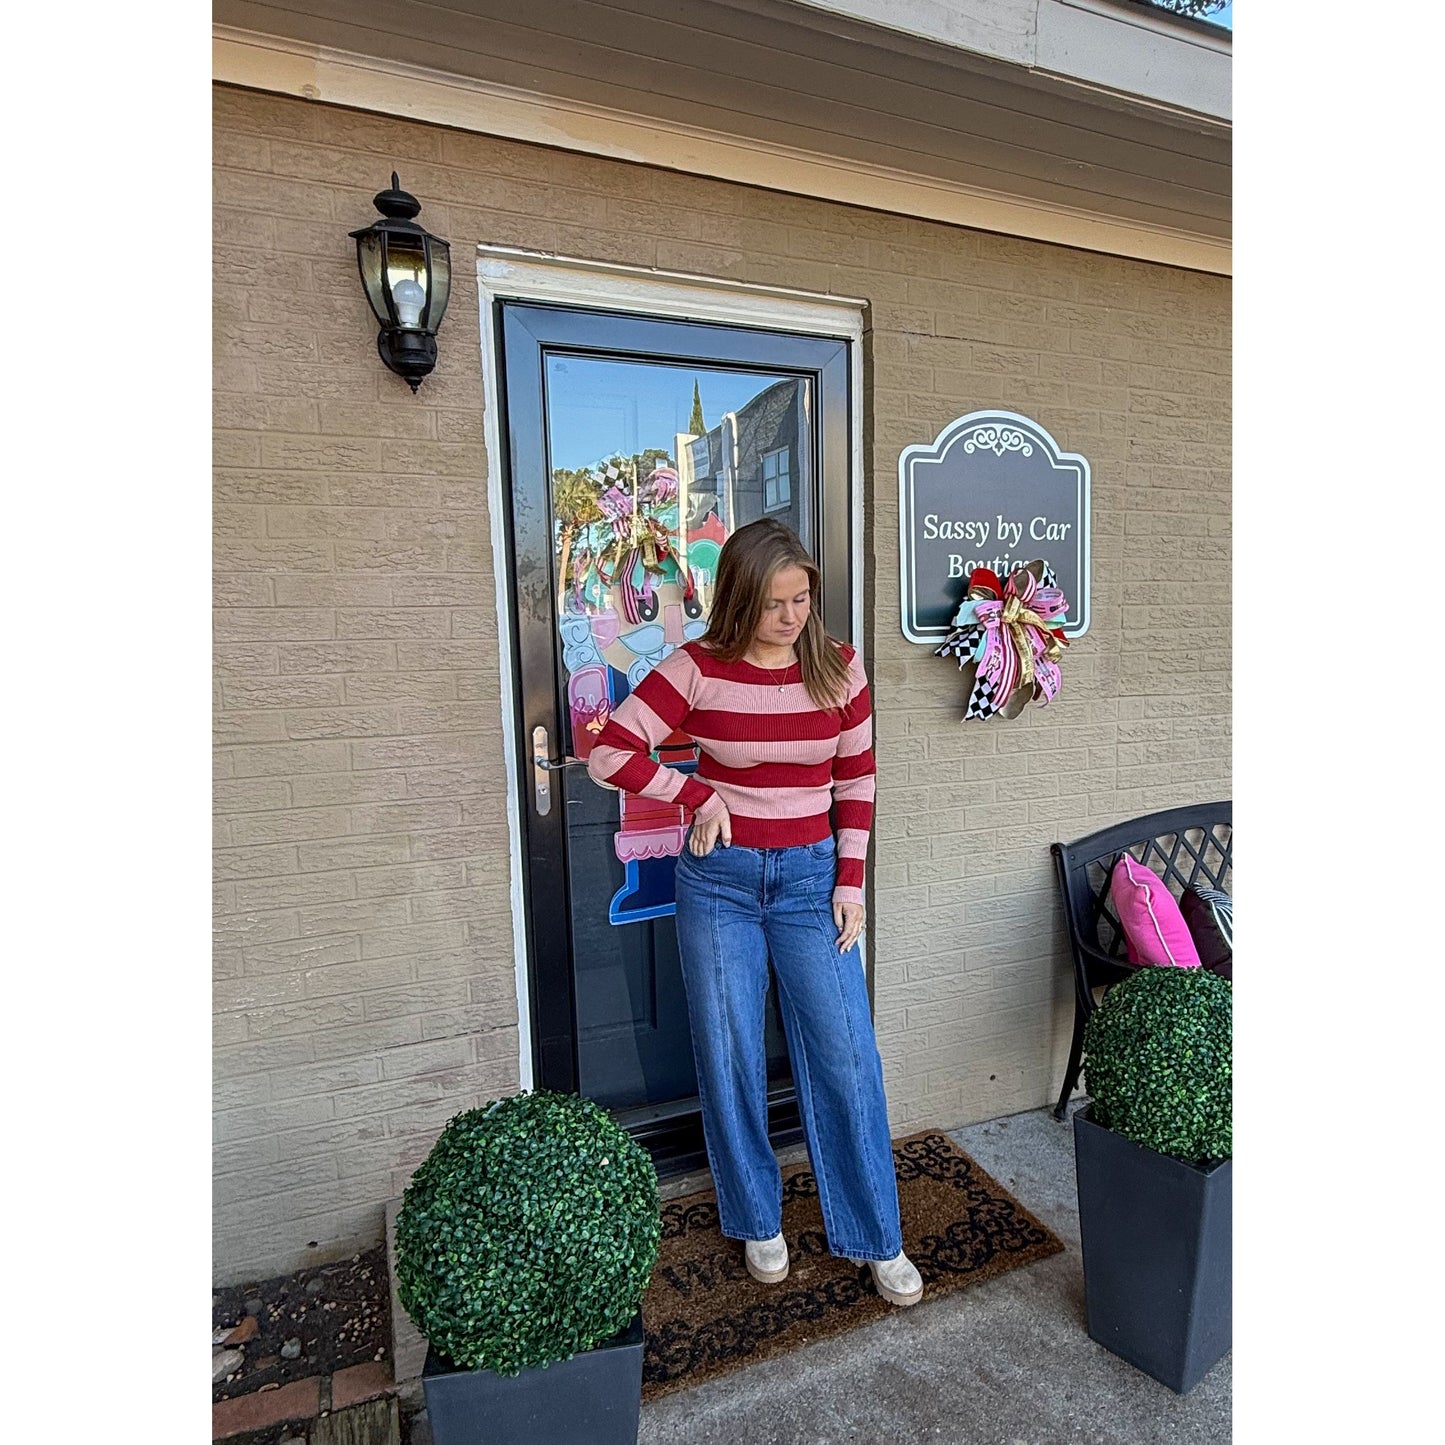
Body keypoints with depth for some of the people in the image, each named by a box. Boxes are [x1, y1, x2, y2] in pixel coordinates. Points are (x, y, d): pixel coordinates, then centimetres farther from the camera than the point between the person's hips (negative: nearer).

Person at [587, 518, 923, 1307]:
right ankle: (758, 1222, 36)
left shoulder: (838, 666, -4)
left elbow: (857, 780, 3)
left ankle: (875, 1237, 28)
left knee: (846, 1057, 6)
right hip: (720, 879, -1)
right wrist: (702, 797, -13)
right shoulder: (698, 668, -10)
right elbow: (610, 751, -13)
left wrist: (851, 881, -1)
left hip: (811, 877, 1)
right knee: (730, 1060, 11)